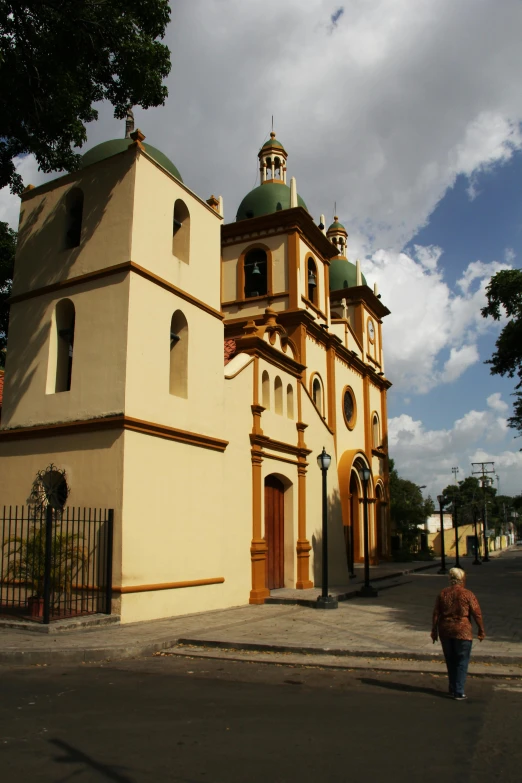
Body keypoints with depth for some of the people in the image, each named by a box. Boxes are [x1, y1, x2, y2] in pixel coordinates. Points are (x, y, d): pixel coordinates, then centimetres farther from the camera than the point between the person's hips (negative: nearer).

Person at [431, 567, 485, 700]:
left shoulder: (442, 593, 2)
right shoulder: (467, 594, -9)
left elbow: (436, 613, 4)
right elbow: (477, 614, -8)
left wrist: (434, 631, 11)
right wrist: (481, 631, 3)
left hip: (445, 631, 4)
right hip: (462, 631, -4)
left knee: (450, 661, 17)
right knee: (462, 662, 5)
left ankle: (452, 689, 25)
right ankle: (459, 692, 4)